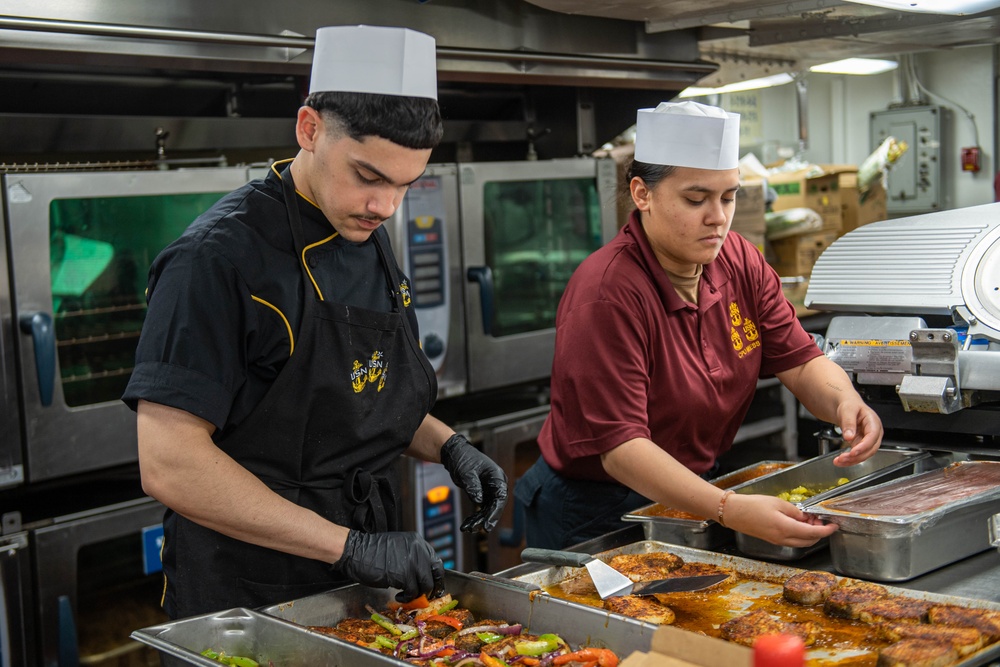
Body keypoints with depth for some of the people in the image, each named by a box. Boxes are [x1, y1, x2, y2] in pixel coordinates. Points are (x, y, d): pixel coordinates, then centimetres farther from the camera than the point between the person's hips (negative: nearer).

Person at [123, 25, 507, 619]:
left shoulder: (369, 238, 5)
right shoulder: (219, 256, -19)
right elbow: (169, 465, -24)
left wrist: (449, 447, 0)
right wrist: (351, 546, -24)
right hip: (250, 598, -7)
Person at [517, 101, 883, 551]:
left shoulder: (739, 261, 0)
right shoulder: (606, 294, -24)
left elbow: (801, 361, 1)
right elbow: (619, 446, -28)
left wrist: (844, 403, -23)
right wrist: (730, 510, -40)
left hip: (694, 493, 6)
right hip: (595, 516, -6)